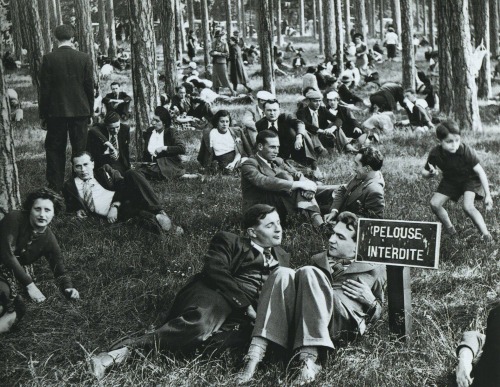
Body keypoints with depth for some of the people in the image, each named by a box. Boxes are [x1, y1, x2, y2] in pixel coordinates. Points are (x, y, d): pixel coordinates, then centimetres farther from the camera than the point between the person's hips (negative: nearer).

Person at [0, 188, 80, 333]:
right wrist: (29, 284, -30)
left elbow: (60, 271, -4)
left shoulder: (49, 240, -7)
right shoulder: (15, 218, -22)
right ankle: (13, 310, -6)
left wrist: (68, 289, -27)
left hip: (20, 268, 4)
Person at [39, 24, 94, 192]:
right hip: (80, 111, 1)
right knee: (80, 150, 9)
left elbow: (44, 89, -4)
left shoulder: (48, 59, -7)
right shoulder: (84, 58, -3)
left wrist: (43, 114, 3)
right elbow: (89, 87, 1)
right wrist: (90, 112, 11)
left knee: (54, 149, 8)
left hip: (55, 111, -1)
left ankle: (55, 188, 8)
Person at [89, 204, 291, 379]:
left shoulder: (282, 257, 30)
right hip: (218, 294, -4)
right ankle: (126, 349, -40)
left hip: (245, 315, 4)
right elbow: (216, 271, -5)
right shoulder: (228, 241, 12)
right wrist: (245, 303, -14)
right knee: (200, 324, -39)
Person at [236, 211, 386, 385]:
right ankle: (254, 356, -40)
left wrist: (370, 300, 4)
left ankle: (309, 362, -44)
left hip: (345, 320, -4)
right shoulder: (318, 259, 34)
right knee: (284, 276, -26)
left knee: (308, 273, -29)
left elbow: (376, 315, 26)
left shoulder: (374, 268, 24)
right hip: (300, 320, 4)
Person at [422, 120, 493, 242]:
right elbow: (424, 172, -8)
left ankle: (486, 235, -13)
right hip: (450, 180, 4)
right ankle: (449, 229, 16)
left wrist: (488, 195, -26)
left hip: (470, 178, -4)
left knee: (468, 207, -26)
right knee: (435, 203, -8)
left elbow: (480, 171, -25)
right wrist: (431, 173, -34)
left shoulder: (466, 151, -32)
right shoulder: (435, 154, -23)